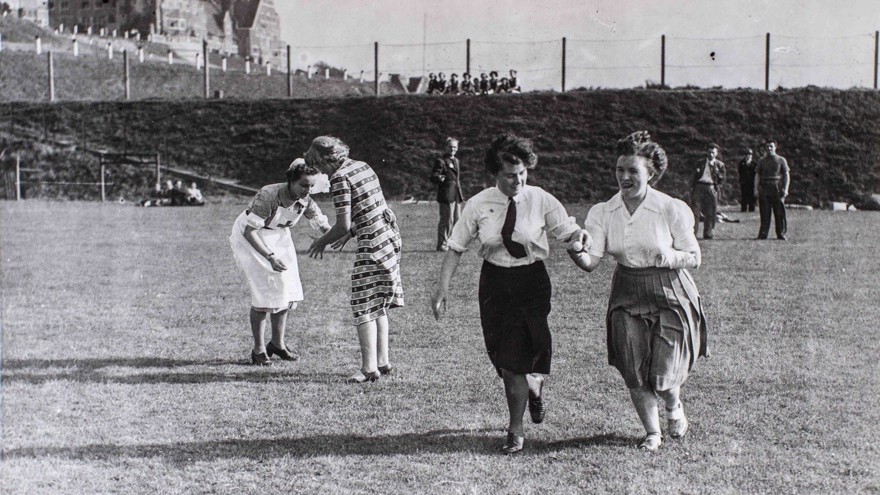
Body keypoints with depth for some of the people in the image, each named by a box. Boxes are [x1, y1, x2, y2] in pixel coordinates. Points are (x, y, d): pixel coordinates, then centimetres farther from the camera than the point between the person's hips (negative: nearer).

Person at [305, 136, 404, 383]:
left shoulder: (340, 178, -13)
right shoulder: (363, 166, 13)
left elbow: (343, 225, -17)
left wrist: (322, 241, 0)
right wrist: (350, 233, 24)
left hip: (373, 243, -9)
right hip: (390, 235, 9)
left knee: (364, 307, -2)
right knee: (379, 304, 16)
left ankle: (369, 368, -2)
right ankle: (382, 361, 20)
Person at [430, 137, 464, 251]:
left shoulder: (457, 161, 19)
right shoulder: (440, 161, -6)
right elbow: (433, 176, -13)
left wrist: (461, 194, 21)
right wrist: (438, 178, -36)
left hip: (457, 195, 8)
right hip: (446, 195, -8)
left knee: (457, 220, 11)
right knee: (447, 220, -7)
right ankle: (442, 244, 0)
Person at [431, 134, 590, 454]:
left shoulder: (541, 200, -7)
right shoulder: (479, 204, -5)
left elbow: (568, 231, -2)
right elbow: (456, 247, -1)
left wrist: (581, 236, -26)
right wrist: (443, 287, -8)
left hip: (532, 282, -2)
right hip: (494, 282, 2)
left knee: (515, 360, -6)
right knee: (502, 357, 10)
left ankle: (515, 431, 12)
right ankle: (533, 386, 43)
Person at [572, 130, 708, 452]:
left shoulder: (672, 209, -10)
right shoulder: (603, 212, -3)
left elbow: (694, 257, -3)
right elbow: (591, 261, -12)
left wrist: (670, 257, -23)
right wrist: (574, 248, -33)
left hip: (669, 295, -3)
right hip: (627, 295, 3)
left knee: (663, 375, -3)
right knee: (634, 374, 1)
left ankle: (674, 408, 34)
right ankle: (652, 432, 26)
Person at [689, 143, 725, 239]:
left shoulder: (720, 165, 13)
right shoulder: (700, 163, 17)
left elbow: (722, 179, 7)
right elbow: (693, 176, 14)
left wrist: (715, 169, -4)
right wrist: (692, 187, 3)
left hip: (711, 188, -1)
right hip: (699, 187, 1)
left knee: (710, 212, -1)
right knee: (695, 209, -6)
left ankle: (708, 234, 7)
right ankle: (692, 233, -6)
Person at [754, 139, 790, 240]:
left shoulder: (781, 160, 8)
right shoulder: (761, 161, 13)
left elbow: (786, 175, 5)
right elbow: (757, 175, 12)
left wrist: (785, 189, -5)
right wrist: (756, 189, 2)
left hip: (777, 189, -1)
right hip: (764, 189, 1)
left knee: (779, 212, -3)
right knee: (764, 213, 1)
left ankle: (781, 234, 4)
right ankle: (763, 234, 4)